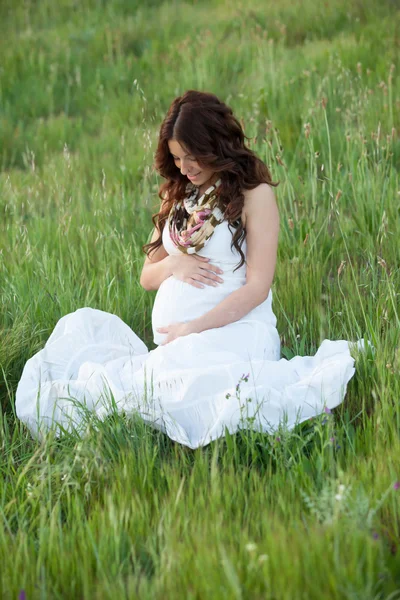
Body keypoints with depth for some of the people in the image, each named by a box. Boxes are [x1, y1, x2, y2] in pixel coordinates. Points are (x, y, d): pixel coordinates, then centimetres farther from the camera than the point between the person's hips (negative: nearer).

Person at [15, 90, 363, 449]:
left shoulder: (254, 194, -1)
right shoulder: (177, 196, 18)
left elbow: (257, 288, -6)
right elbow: (147, 277, 22)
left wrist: (192, 329, -13)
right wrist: (171, 264, -2)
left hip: (229, 331, -7)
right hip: (174, 339, 7)